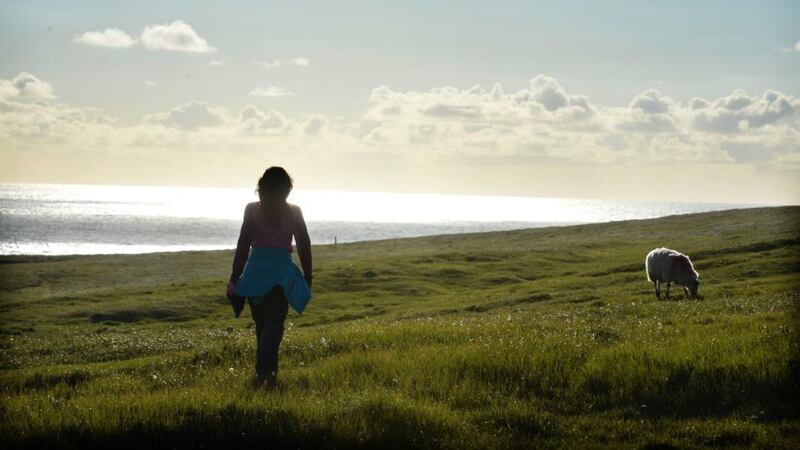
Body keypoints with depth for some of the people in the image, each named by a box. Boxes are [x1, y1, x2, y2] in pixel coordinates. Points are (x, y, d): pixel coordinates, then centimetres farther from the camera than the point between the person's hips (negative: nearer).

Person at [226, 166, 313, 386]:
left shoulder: (253, 210, -1)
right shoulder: (294, 212, 2)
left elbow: (243, 246, -3)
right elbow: (304, 246, 6)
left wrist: (234, 278, 0)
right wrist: (308, 277, 16)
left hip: (256, 272, 1)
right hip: (283, 273, -1)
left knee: (262, 325, 15)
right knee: (274, 323, -2)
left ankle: (265, 370, 22)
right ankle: (265, 369, -22)